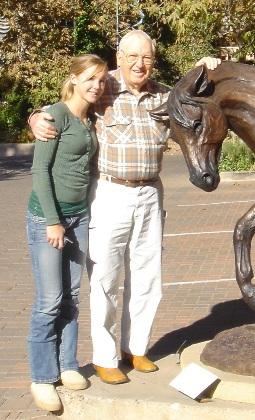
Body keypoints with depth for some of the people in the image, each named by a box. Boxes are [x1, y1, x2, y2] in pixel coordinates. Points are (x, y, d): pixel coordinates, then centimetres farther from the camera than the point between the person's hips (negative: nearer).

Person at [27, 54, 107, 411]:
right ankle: (42, 379, 8)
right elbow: (40, 169, -14)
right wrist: (53, 221, -16)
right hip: (47, 215, -6)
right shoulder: (57, 114, -11)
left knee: (71, 298, 11)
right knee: (50, 301, -3)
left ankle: (66, 365, 22)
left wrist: (78, 216, 8)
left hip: (79, 215, 7)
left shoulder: (91, 120, 9)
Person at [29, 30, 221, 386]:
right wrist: (38, 119, -22)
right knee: (105, 279, 3)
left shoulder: (163, 95, 5)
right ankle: (104, 357, 17)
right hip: (109, 194, -4)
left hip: (150, 196, 4)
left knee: (146, 276, 13)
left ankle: (135, 348, 30)